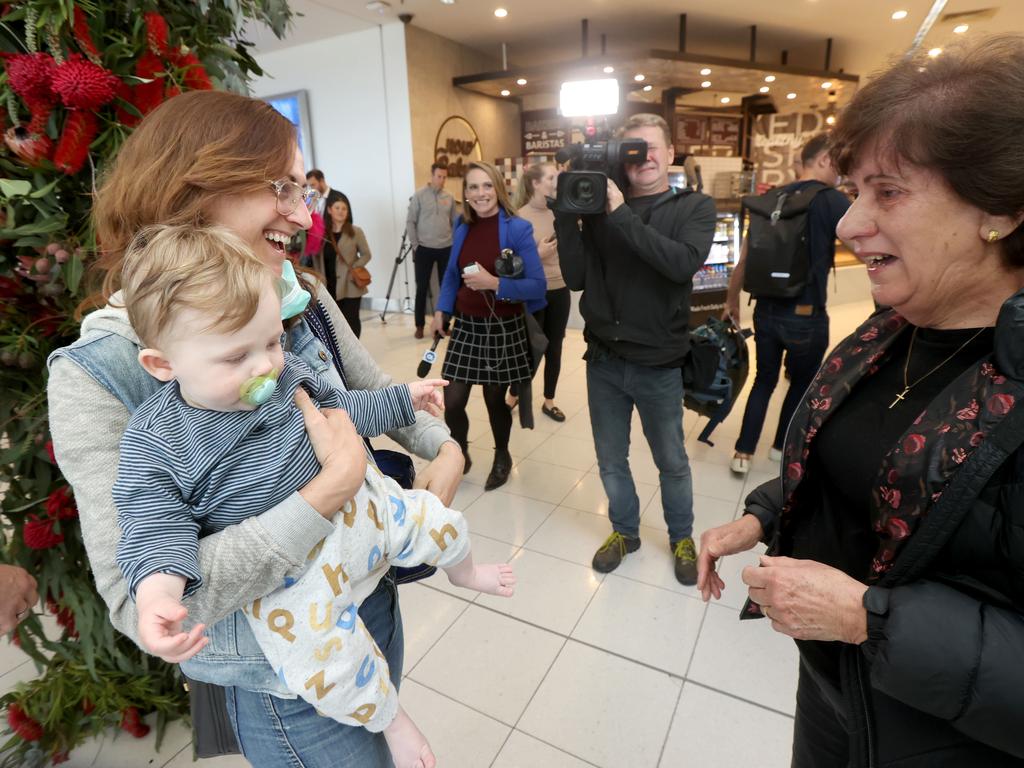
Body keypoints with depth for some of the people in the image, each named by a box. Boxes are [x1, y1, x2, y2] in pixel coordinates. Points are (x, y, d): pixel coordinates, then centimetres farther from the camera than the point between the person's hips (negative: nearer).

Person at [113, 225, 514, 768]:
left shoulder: (286, 375, -4)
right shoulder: (154, 442, -15)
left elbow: (342, 409, 12)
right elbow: (157, 525, -15)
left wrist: (403, 400, 17)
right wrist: (156, 591, -34)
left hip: (352, 509, 4)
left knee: (429, 517, 9)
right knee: (323, 663, -18)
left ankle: (464, 573, 47)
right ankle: (391, 720, 15)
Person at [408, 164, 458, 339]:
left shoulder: (449, 198, 7)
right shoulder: (419, 196, -3)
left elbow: (456, 222, 13)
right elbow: (410, 222, -3)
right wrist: (415, 245, -7)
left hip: (446, 249, 3)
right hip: (424, 249, -3)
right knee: (422, 288, 1)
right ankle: (420, 325, 12)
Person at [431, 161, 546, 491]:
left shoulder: (518, 229, -11)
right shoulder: (462, 229, 5)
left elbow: (537, 285, -15)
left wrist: (495, 283, -24)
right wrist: (441, 310, 6)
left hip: (503, 329, -4)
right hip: (465, 326, 4)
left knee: (495, 400, 9)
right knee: (451, 402, 1)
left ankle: (502, 457, 37)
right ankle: (460, 455, 29)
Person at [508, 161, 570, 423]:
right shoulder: (520, 217, -10)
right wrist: (537, 254, -22)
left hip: (559, 291, 5)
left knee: (554, 349, 11)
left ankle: (549, 401, 27)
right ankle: (514, 395, 30)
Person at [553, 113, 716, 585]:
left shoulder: (694, 207, -2)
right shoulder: (599, 206, 2)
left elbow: (684, 263, -22)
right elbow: (577, 277, -6)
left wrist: (621, 213, -23)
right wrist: (566, 213, -13)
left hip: (659, 366, -2)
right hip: (603, 361, 2)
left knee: (672, 463, 16)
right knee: (611, 463, 16)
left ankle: (681, 537, 41)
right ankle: (625, 531, 41)